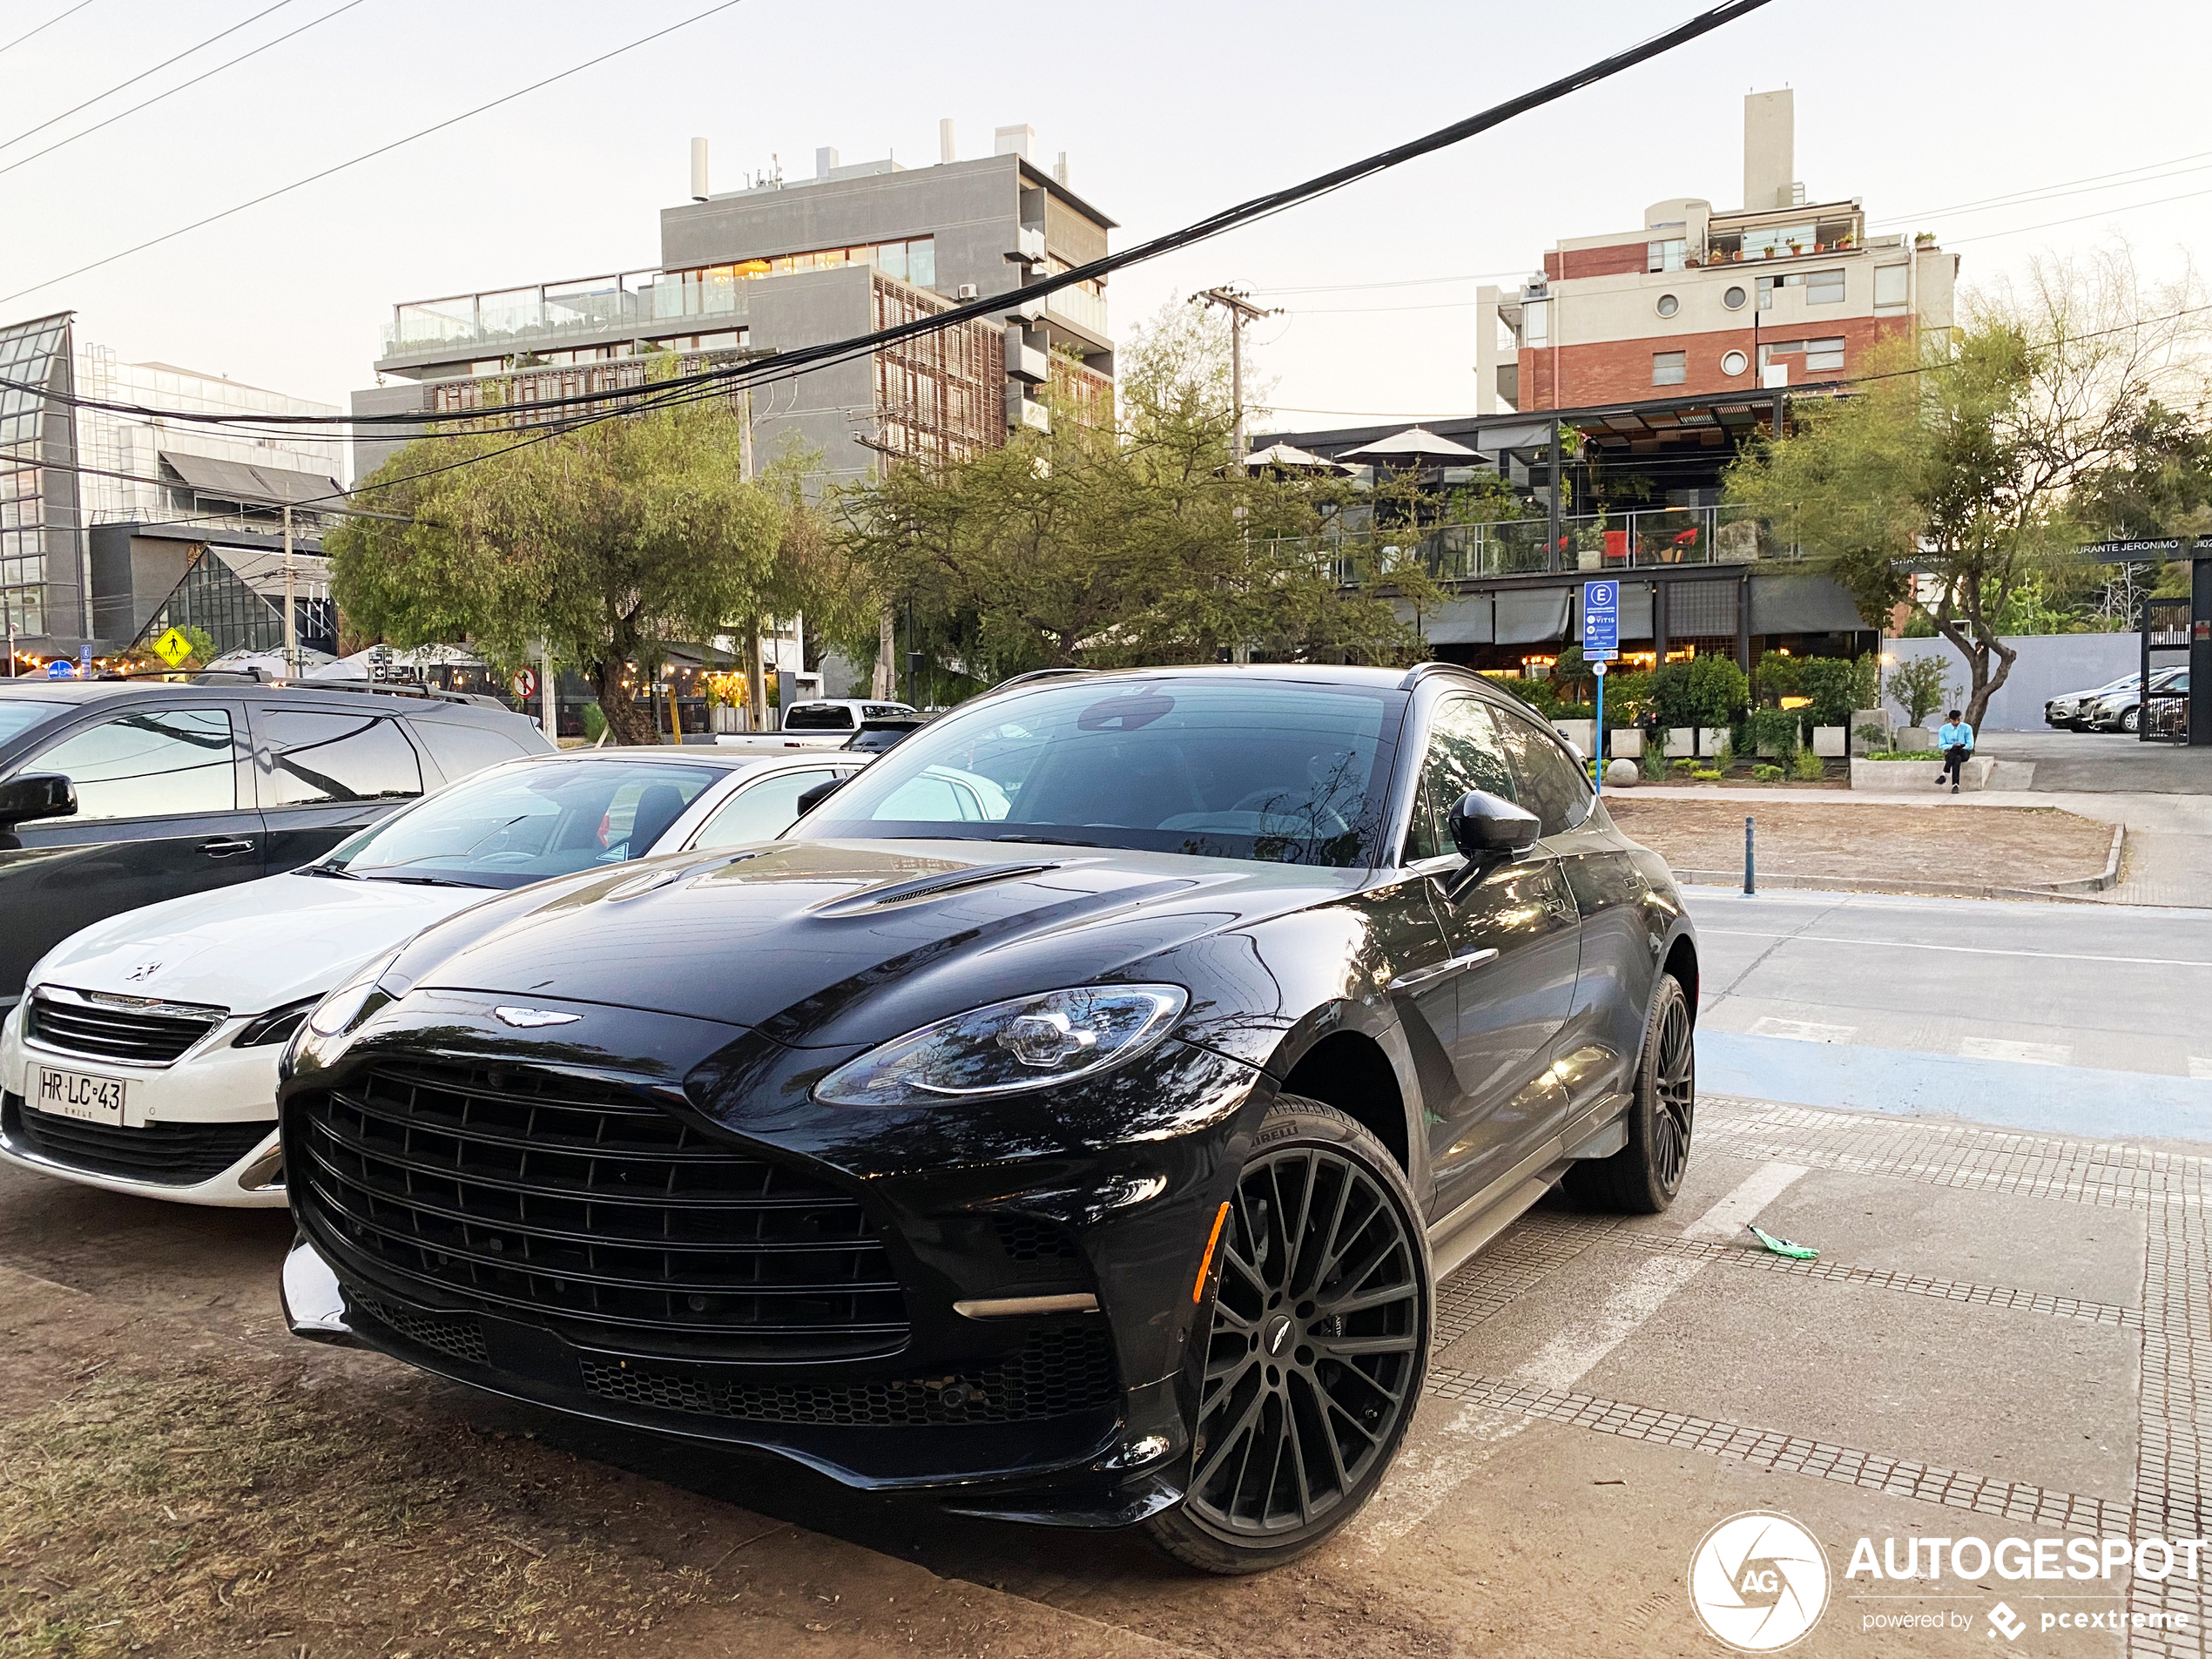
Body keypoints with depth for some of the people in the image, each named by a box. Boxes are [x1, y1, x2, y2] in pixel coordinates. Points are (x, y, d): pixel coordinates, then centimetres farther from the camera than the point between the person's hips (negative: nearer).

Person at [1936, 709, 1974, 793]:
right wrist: (1952, 746, -20)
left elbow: (1970, 745, -1)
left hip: (1964, 752, 0)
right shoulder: (1944, 729, 3)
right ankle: (1955, 785, -42)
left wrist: (1960, 747, -17)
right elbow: (1941, 745, 0)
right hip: (1949, 753, 1)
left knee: (1957, 758, -39)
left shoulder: (1967, 728, 1)